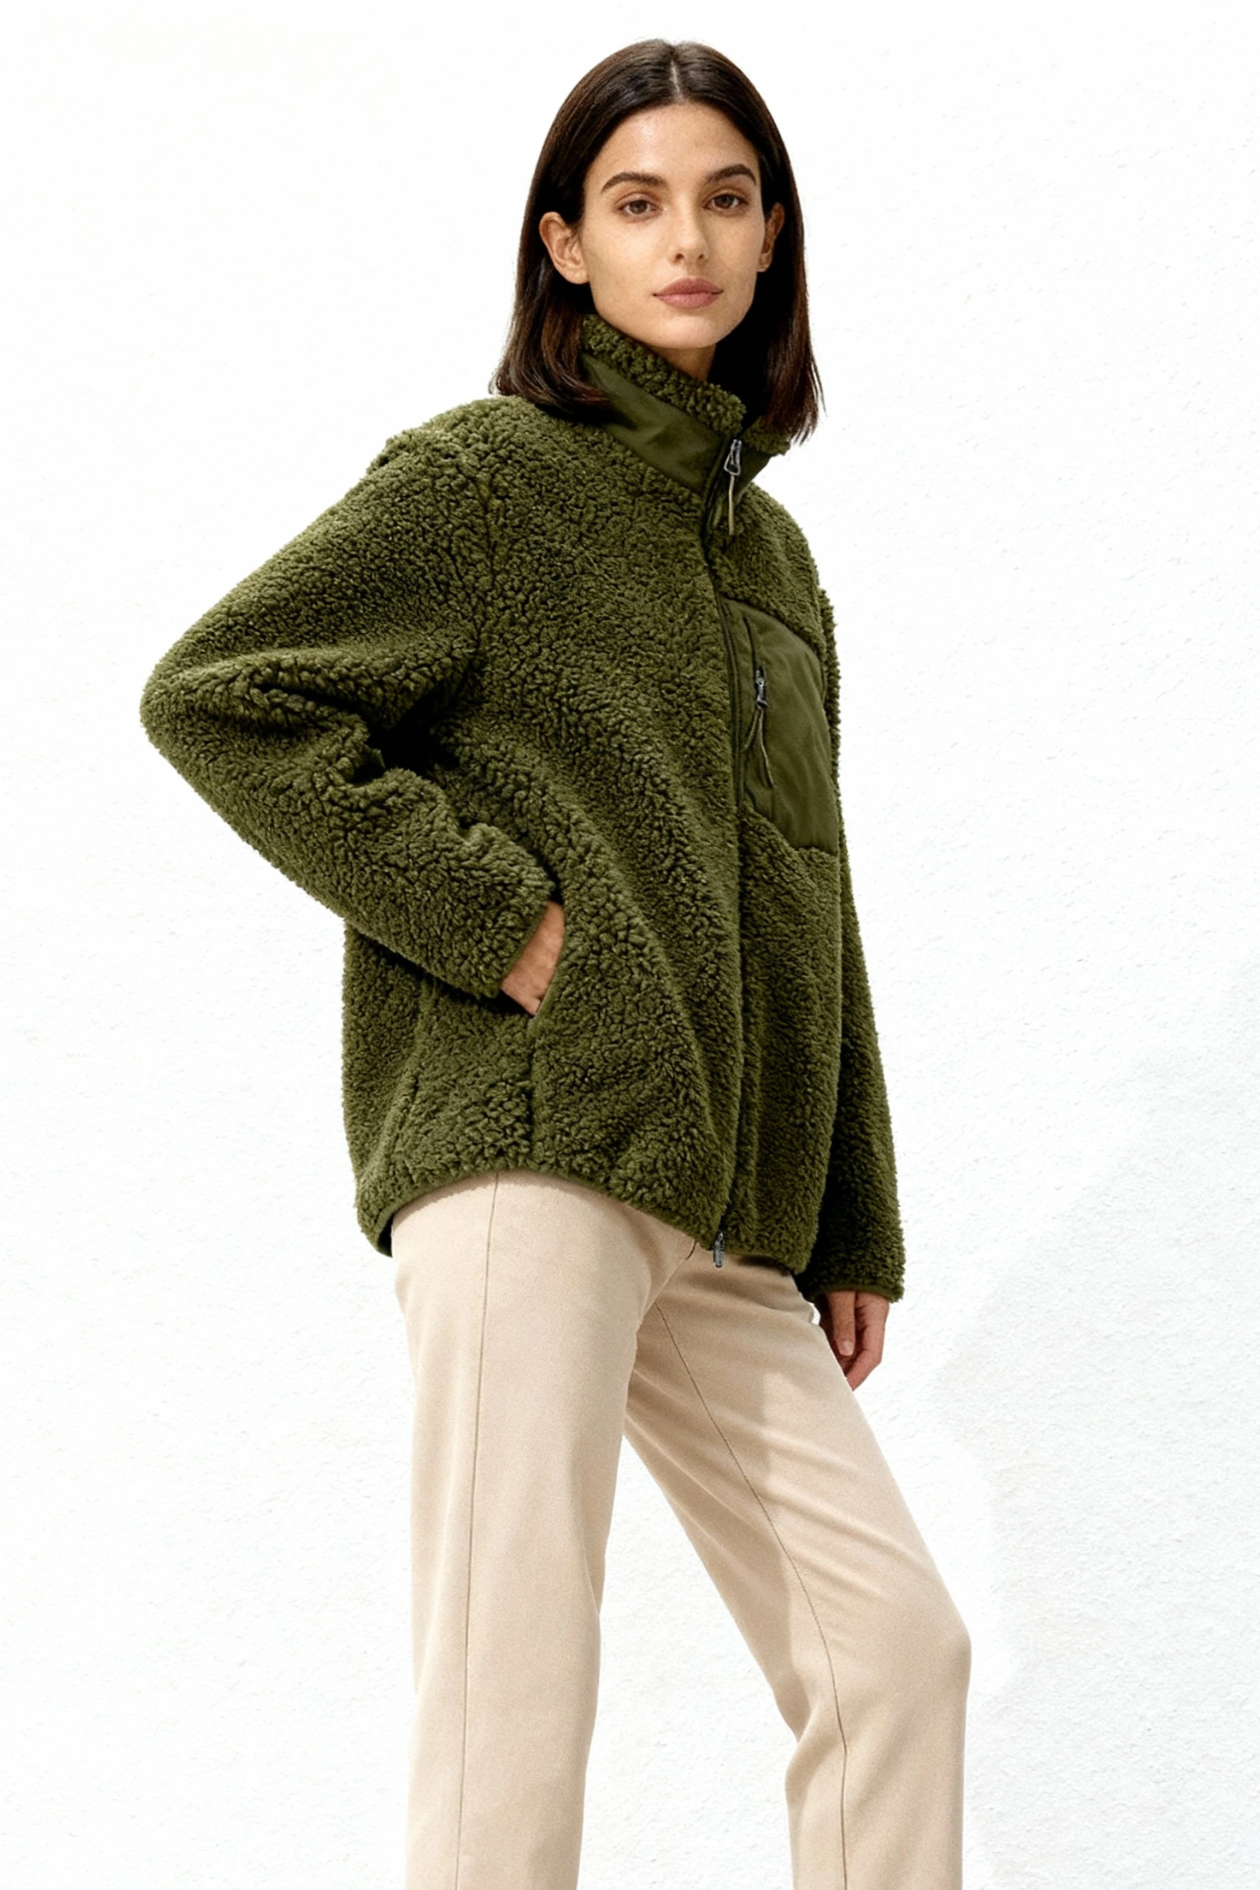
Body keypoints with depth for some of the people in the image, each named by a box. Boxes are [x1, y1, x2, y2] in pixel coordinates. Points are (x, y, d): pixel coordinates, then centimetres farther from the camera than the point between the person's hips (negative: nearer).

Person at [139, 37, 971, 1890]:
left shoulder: (769, 548, 21)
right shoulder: (479, 479, 1)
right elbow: (215, 693, -9)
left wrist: (851, 1226, 19)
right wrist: (493, 917, -13)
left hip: (719, 1205, 7)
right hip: (526, 1135, -7)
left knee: (895, 1650, 5)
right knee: (512, 1696, -9)